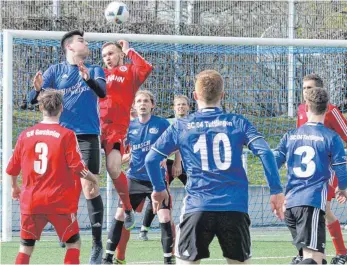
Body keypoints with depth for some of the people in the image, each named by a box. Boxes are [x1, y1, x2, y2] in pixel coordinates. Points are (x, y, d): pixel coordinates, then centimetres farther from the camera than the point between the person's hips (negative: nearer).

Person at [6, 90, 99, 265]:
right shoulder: (66, 135, -8)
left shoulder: (25, 135, 2)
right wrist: (93, 179, 9)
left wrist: (14, 187, 28)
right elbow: (77, 167, -10)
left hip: (31, 202, 3)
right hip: (60, 202, -3)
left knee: (26, 247, 12)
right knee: (73, 244, 10)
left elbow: (12, 168, 9)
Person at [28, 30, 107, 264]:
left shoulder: (95, 70, 10)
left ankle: (97, 243, -10)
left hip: (87, 136, -1)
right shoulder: (55, 71, 8)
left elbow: (102, 92, -10)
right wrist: (38, 89, -26)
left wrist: (88, 79, -30)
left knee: (89, 187, -11)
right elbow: (33, 99, -2)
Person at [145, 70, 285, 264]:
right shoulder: (238, 123, 6)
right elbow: (265, 153, -5)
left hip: (197, 208, -1)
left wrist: (159, 189, 23)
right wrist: (276, 191, -1)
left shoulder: (181, 127, 6)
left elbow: (151, 159, 7)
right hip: (235, 209, 1)